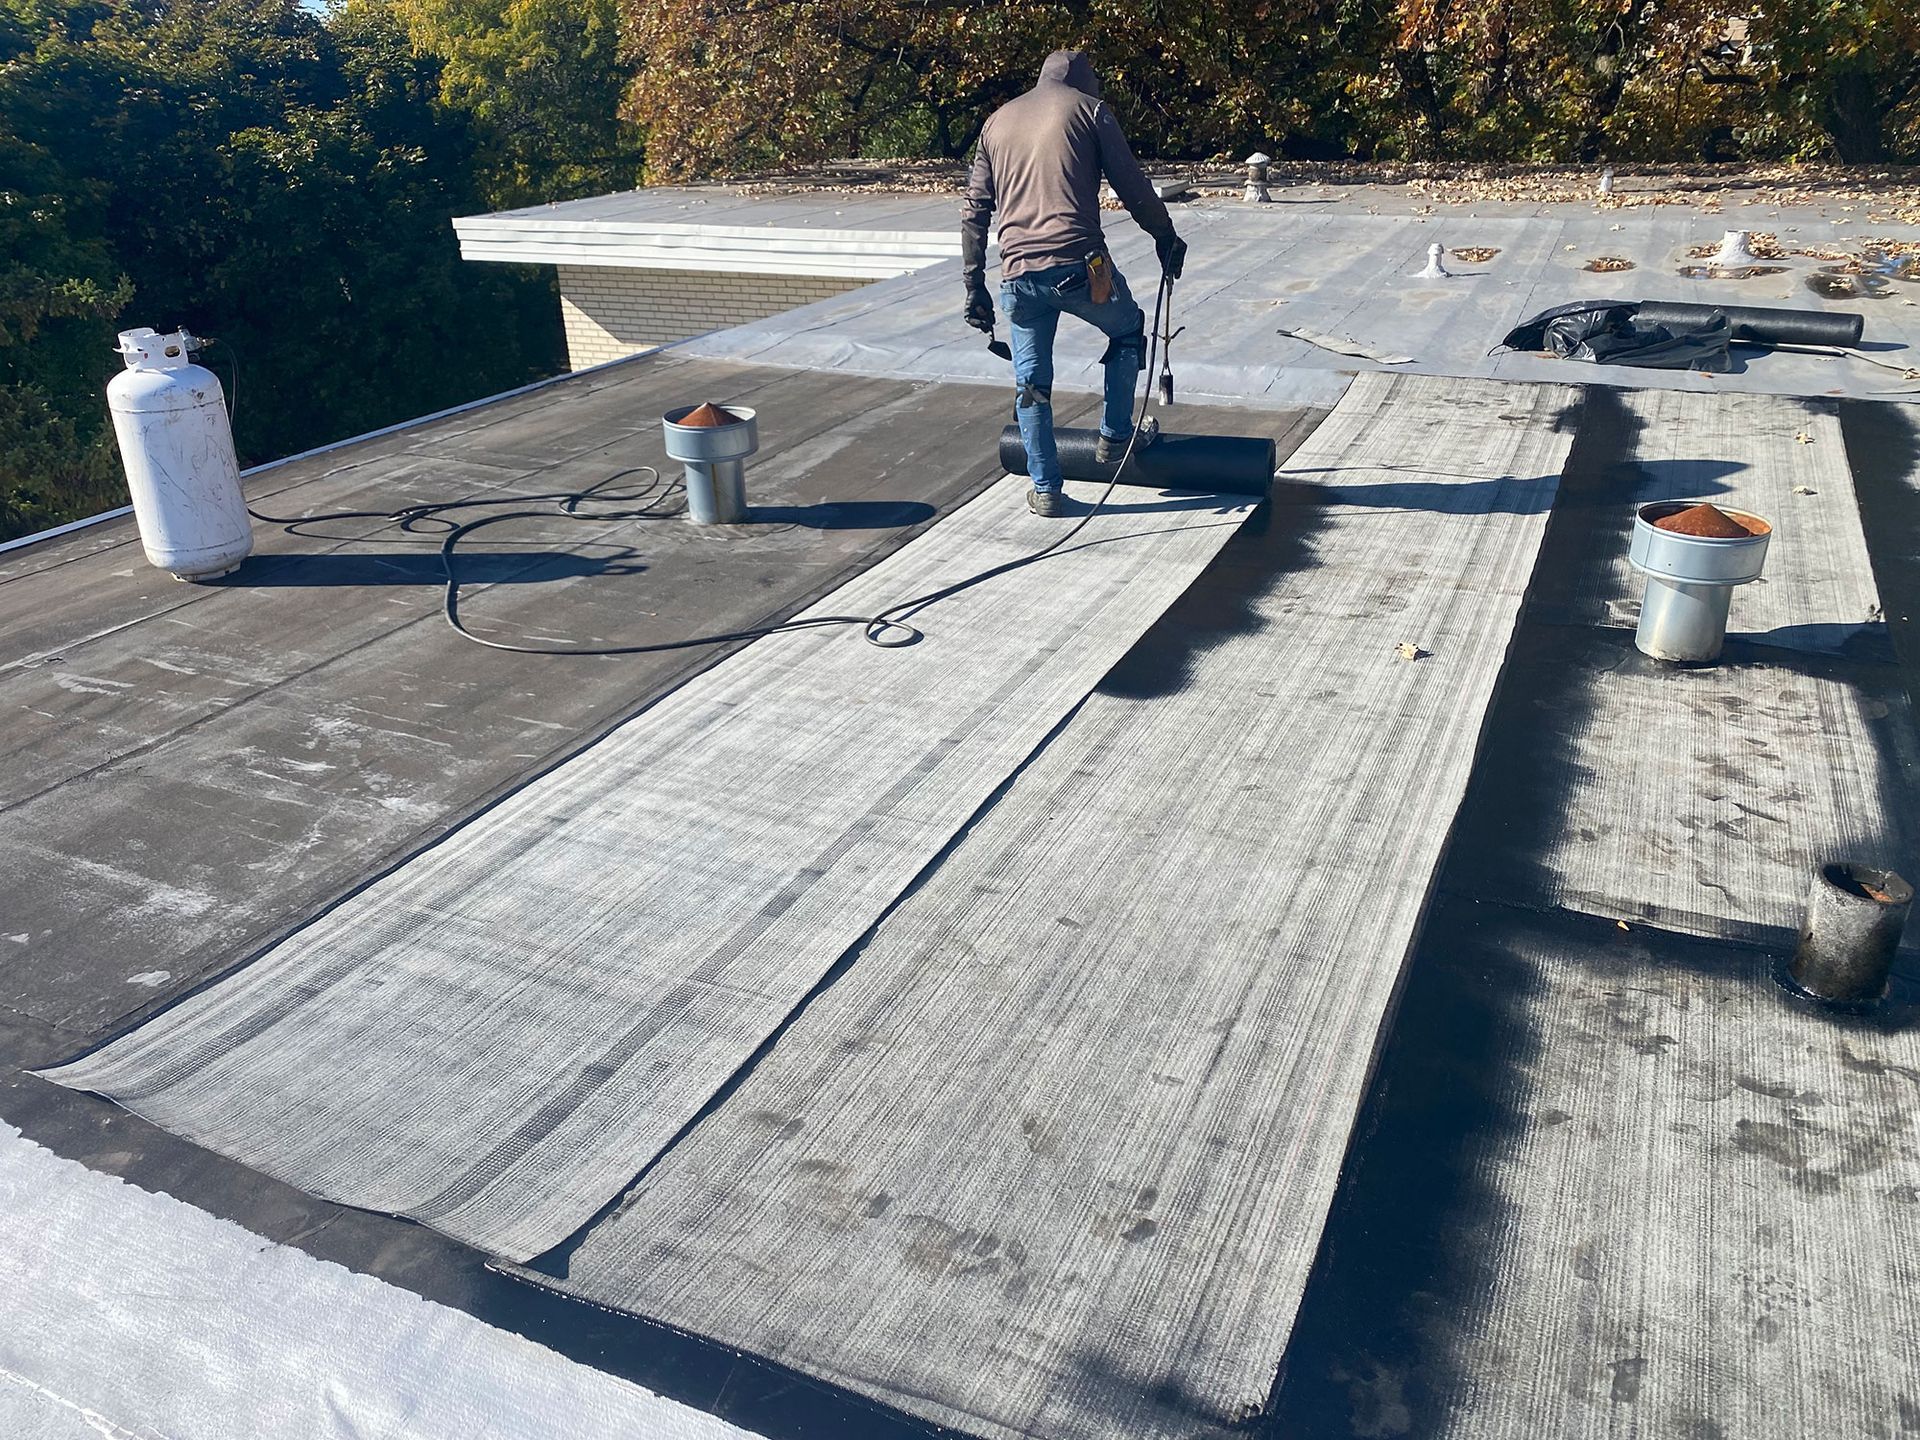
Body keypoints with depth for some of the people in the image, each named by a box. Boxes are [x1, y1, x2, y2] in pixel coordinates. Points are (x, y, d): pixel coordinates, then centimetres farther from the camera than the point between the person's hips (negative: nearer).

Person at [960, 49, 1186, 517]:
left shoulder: (997, 122, 20)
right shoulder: (1088, 108, 8)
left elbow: (975, 211, 16)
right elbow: (1132, 186, 4)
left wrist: (974, 284, 18)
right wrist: (1166, 237, 18)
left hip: (1018, 274, 3)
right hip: (1078, 265, -3)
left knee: (1031, 382, 14)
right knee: (1127, 330, 24)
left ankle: (1045, 489, 16)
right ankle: (1115, 436, 26)